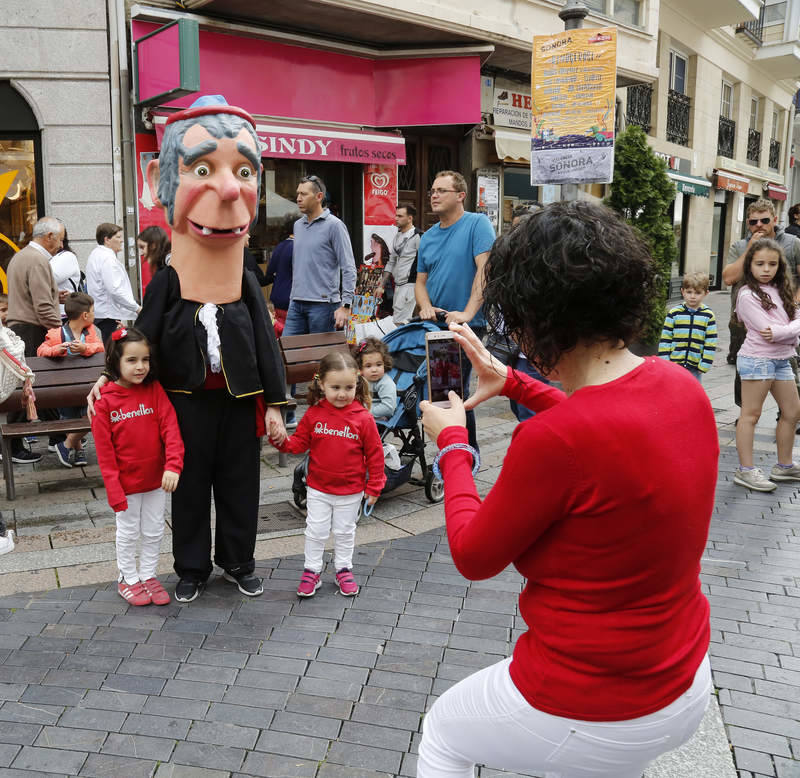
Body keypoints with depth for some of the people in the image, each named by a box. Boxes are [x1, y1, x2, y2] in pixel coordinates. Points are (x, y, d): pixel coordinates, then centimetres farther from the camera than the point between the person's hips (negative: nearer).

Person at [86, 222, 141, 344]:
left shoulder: (96, 254, 18)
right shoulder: (107, 258, -15)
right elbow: (115, 289, -22)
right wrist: (136, 308, -17)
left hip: (99, 311, 10)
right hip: (107, 315, -10)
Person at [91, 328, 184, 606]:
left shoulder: (154, 390, -6)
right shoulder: (104, 402, -13)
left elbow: (170, 427, -14)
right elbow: (104, 451, -11)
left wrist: (173, 465, -27)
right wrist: (114, 490, -13)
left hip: (156, 479, 3)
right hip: (126, 483, -2)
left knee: (154, 531, 15)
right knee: (128, 533, 13)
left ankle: (148, 575, 34)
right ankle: (128, 579, 32)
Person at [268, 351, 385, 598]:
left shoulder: (363, 418, -12)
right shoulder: (314, 414, -7)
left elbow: (374, 453, -6)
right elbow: (300, 443, 2)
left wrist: (374, 486, -3)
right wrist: (281, 440, -18)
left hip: (350, 491, -1)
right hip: (318, 489, 1)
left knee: (344, 532, 16)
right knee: (315, 532, 11)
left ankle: (344, 569, 33)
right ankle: (311, 571, 26)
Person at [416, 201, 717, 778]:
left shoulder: (552, 440, -33)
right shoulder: (682, 385, -9)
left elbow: (474, 557, -14)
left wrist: (452, 443, -1)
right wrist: (511, 383, 16)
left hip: (592, 715, -7)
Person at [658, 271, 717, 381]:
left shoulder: (708, 316, -1)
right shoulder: (674, 313, -2)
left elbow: (711, 343, 0)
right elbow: (665, 339, 0)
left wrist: (704, 364, -4)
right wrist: (664, 362, -4)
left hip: (695, 368, 0)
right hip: (674, 363, 0)